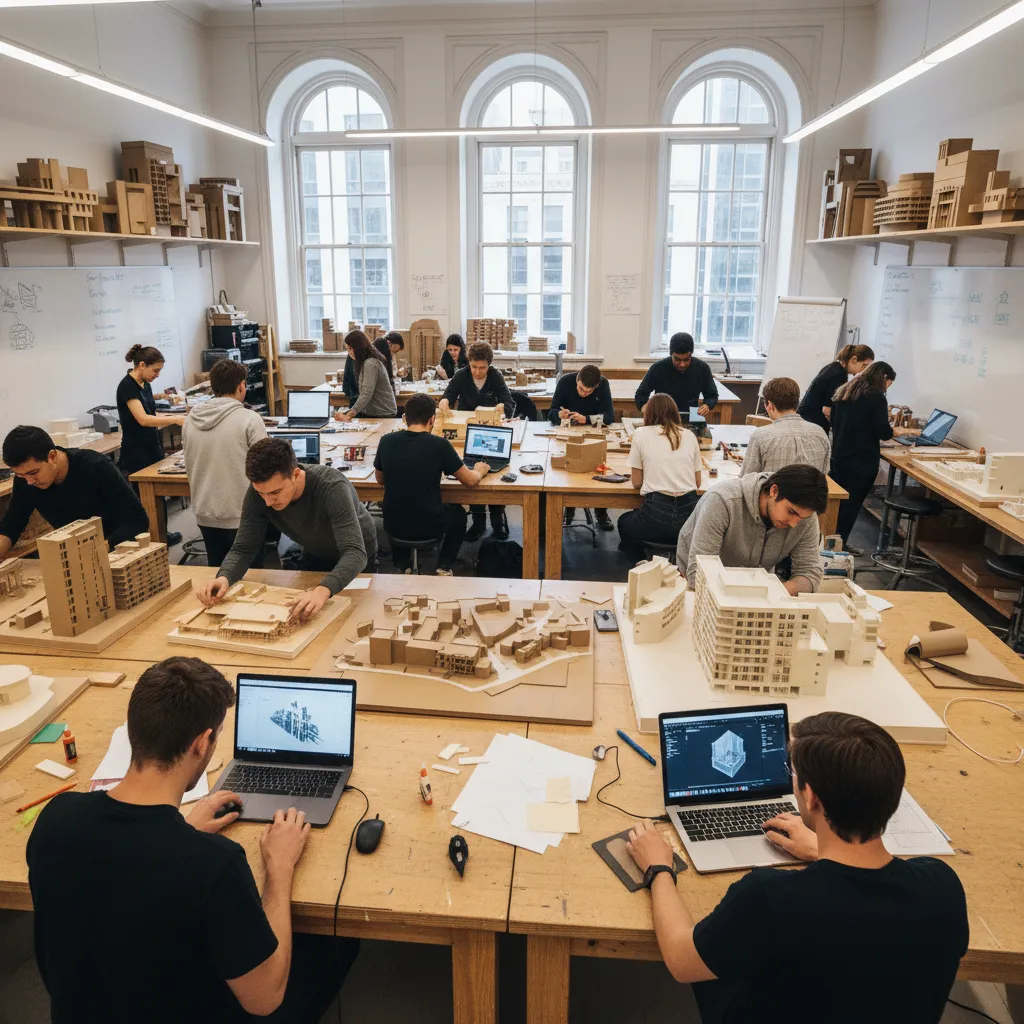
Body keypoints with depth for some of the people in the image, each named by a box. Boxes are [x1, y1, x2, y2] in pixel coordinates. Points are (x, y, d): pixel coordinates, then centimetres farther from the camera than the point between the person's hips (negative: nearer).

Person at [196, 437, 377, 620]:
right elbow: (243, 548, -20)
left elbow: (355, 552, -48)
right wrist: (224, 578, -42)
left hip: (356, 562, -4)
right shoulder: (259, 492, -27)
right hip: (315, 557, 4)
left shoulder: (332, 487, -40)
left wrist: (323, 589, -67)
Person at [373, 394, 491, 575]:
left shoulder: (386, 441, -8)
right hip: (429, 526, -2)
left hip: (393, 525, 2)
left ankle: (403, 565, 32)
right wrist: (480, 470, 17)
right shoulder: (440, 445, -16)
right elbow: (471, 481, -4)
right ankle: (445, 566, 21)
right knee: (458, 513, 31)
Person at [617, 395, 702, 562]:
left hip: (657, 515, -4)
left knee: (624, 521, 30)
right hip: (689, 513, 4)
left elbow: (637, 482, 6)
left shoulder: (641, 434, 3)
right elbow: (697, 482, 15)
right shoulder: (689, 435, 12)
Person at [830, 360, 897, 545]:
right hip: (863, 460, -7)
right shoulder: (876, 396, -11)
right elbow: (883, 432, -14)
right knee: (852, 504, 1)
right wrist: (895, 431, 6)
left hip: (839, 456, 7)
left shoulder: (843, 391, 12)